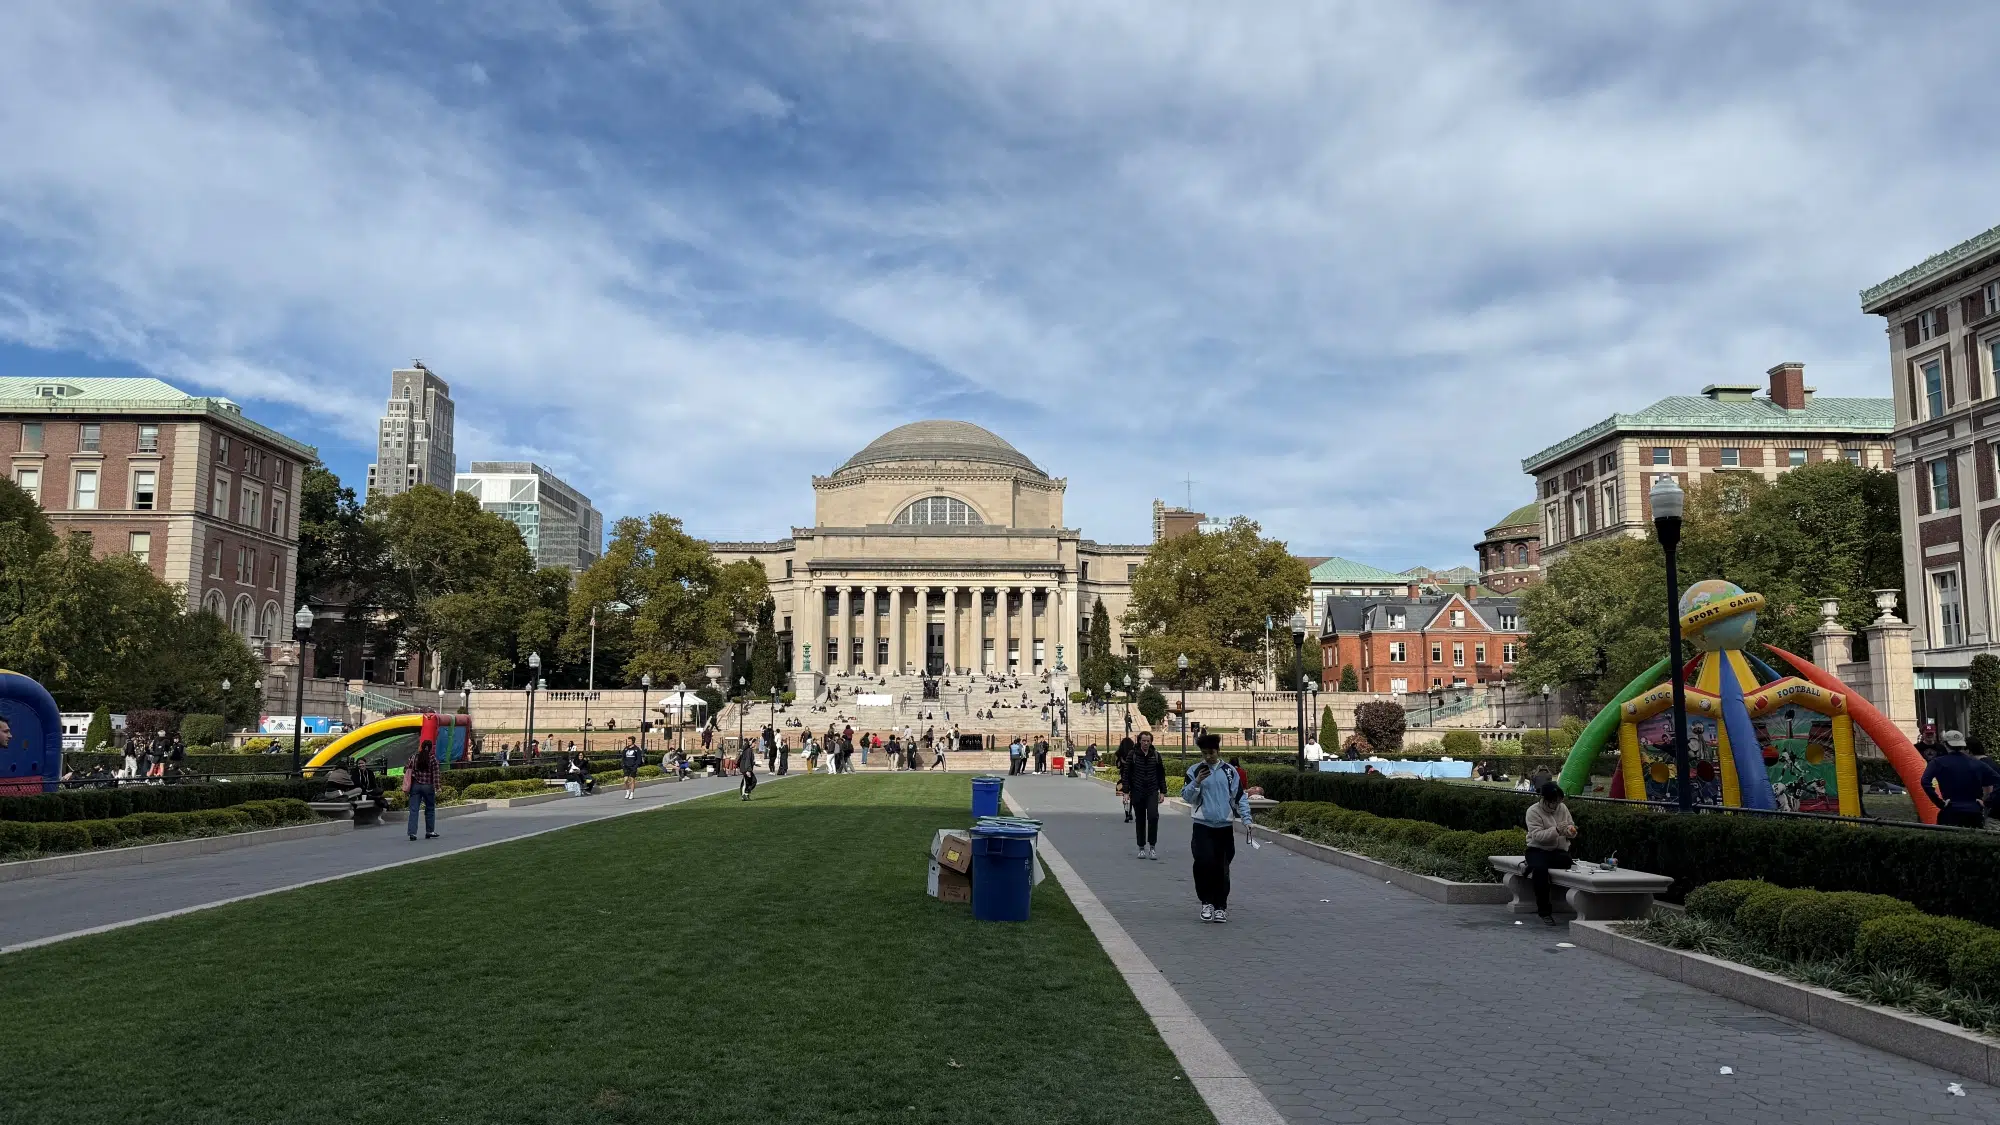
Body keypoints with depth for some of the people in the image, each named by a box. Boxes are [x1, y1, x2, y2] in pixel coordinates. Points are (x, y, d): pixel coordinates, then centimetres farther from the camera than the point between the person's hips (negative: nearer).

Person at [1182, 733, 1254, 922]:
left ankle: (1220, 906, 16)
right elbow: (1186, 797, 0)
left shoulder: (1230, 771, 5)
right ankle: (1206, 902, 1)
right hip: (1203, 825, -1)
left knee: (1222, 868, 4)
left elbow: (1240, 796, 7)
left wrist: (1246, 819, -2)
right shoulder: (1195, 770, 2)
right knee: (1204, 862, -16)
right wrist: (1196, 782, -17)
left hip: (1225, 826, 1)